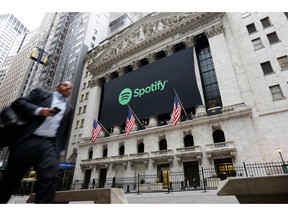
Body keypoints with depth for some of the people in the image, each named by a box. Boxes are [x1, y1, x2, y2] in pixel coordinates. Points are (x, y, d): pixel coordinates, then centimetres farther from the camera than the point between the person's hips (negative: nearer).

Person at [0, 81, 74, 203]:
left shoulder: (69, 109, 22)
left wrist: (61, 150, 10)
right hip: (28, 140, -1)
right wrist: (38, 111, -12)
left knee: (49, 180, -12)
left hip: (50, 145, 2)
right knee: (11, 178, 7)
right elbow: (18, 103, 4)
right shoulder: (40, 93, 16)